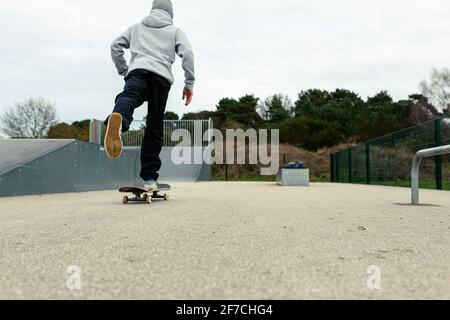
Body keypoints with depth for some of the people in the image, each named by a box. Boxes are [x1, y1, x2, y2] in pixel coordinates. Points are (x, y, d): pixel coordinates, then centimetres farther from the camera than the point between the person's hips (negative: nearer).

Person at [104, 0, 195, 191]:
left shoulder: (137, 27, 32)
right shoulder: (175, 30, 26)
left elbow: (115, 46, 24)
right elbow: (187, 53, 7)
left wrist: (124, 71, 32)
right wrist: (189, 84, 7)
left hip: (137, 71, 1)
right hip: (162, 77, -1)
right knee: (155, 129, 3)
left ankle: (117, 119, -68)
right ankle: (150, 178, 2)